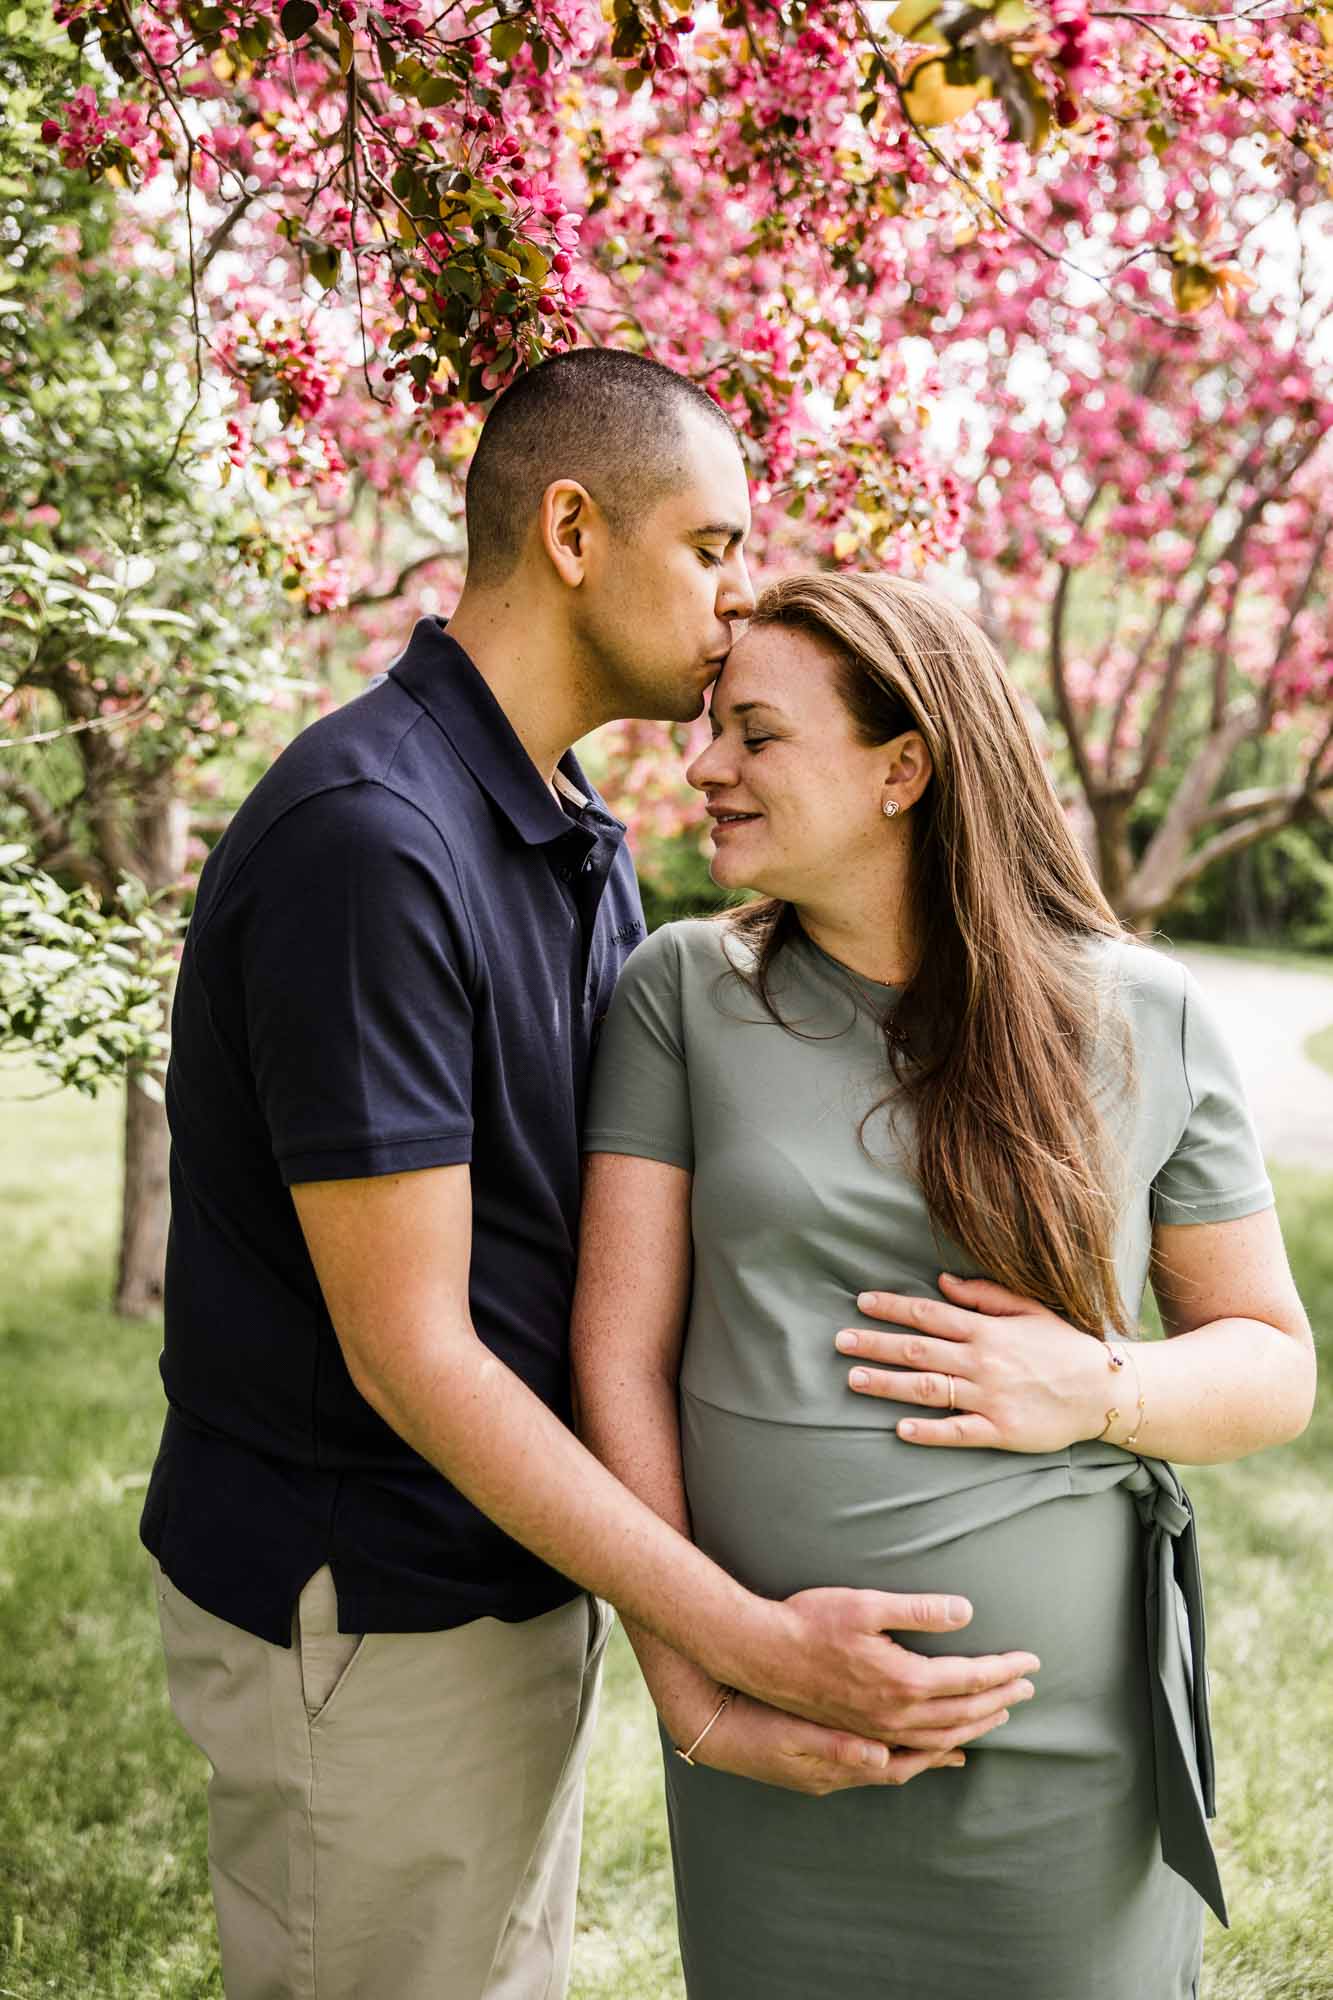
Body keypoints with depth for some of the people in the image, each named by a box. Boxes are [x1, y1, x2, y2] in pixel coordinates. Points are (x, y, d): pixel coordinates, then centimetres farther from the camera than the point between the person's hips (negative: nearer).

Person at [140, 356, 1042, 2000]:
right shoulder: (366, 840, -24)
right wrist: (753, 1641, -25)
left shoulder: (581, 843, 8)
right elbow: (409, 1350, -25)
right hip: (368, 1617, -9)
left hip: (527, 1578, 9)